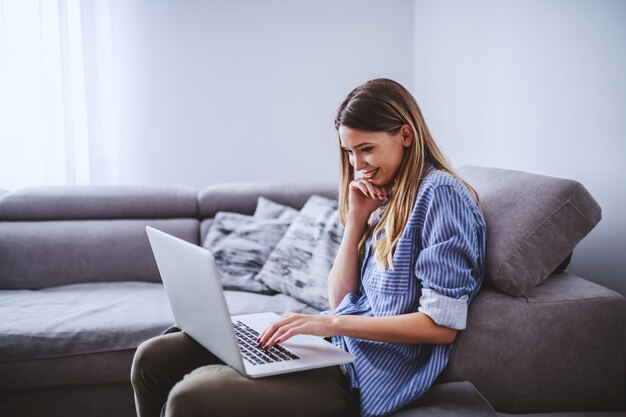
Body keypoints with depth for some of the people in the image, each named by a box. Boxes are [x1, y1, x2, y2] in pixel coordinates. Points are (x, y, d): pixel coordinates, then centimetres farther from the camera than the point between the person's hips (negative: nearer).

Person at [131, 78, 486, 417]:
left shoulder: (440, 193, -11)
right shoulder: (384, 199, 15)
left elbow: (442, 324, -16)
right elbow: (340, 300, 12)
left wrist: (334, 322, -19)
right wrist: (356, 219, 2)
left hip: (370, 373, -8)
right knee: (154, 358, 1)